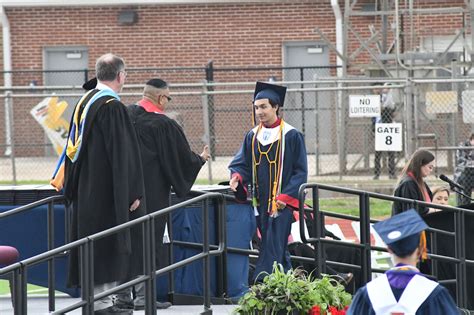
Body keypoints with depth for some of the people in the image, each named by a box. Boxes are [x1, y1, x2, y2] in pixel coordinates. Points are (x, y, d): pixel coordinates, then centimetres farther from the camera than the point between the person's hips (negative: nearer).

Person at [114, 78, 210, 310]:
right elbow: (182, 157, -4)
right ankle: (142, 296, 2)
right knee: (148, 241, 2)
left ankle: (122, 295, 13)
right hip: (152, 193, -5)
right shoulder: (163, 124, -13)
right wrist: (201, 159, 16)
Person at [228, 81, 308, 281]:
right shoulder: (252, 136, 12)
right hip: (261, 202, 6)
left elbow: (300, 171, -5)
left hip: (281, 203, -6)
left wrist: (286, 196, -16)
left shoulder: (291, 136, -4)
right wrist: (237, 177, -14)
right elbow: (243, 163, 10)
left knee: (272, 251, -13)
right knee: (279, 251, 12)